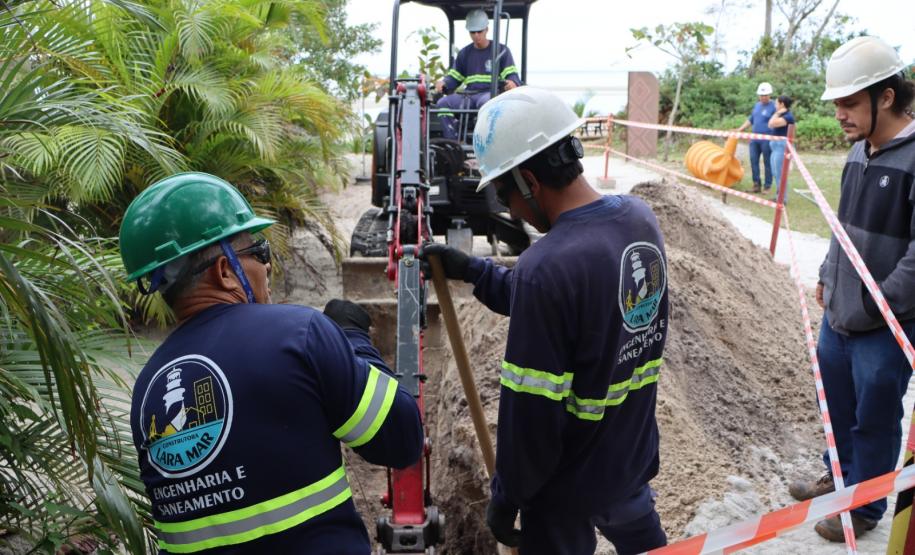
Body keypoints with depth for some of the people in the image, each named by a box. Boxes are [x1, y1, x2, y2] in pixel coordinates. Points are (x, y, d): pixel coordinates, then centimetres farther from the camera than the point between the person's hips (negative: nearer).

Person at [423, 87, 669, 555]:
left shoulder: (545, 268, -32)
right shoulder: (640, 217, -7)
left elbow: (532, 408, -25)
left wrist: (506, 499, -10)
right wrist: (473, 271, 4)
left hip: (570, 484, -7)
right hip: (635, 452, 7)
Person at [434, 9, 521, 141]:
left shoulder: (501, 50, 9)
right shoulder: (464, 53, 21)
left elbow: (512, 75, 2)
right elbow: (454, 77, 22)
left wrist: (512, 83, -23)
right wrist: (444, 83, -2)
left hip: (491, 94, -4)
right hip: (469, 95, 4)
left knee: (486, 102, -42)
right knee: (442, 104, -22)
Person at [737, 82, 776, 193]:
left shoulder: (774, 107, -8)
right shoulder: (756, 105, 13)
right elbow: (750, 120, 23)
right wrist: (739, 129, 17)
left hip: (767, 140, -6)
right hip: (754, 139, 6)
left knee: (767, 163, 1)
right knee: (753, 161, 5)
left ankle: (768, 186, 8)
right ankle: (756, 184, 13)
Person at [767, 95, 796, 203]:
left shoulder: (788, 116, -15)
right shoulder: (782, 115, 16)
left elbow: (772, 124, -22)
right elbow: (770, 125, 14)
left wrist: (777, 113, -12)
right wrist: (778, 113, 13)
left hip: (782, 146, -10)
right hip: (776, 145, 10)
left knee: (780, 173, -7)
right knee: (775, 173, 15)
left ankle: (782, 199, -3)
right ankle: (779, 196, 23)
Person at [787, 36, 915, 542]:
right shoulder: (859, 150, 4)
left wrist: (871, 310, -18)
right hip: (838, 313, 7)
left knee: (874, 419, 11)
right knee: (837, 405, 22)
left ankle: (866, 506, 31)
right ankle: (842, 477, 45)